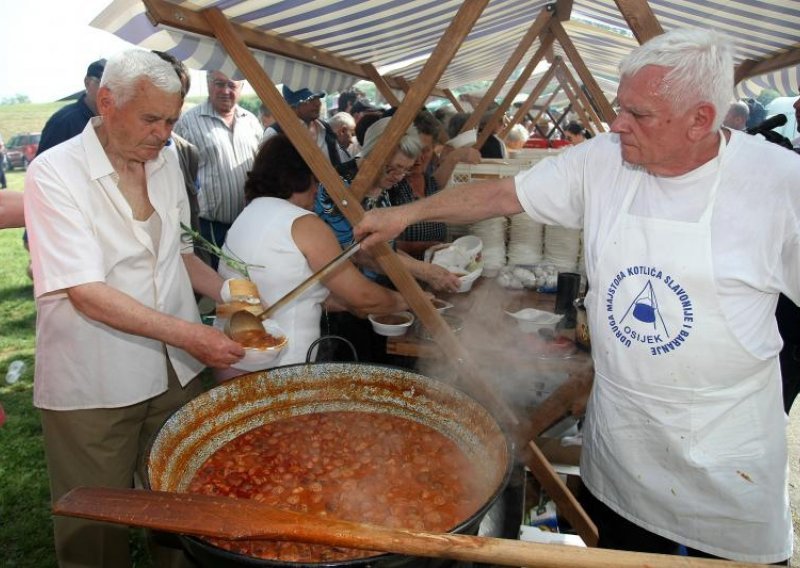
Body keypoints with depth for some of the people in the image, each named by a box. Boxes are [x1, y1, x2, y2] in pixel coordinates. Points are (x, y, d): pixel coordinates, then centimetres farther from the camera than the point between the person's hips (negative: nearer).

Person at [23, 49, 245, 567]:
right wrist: (191, 335, -23)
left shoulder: (165, 163, 5)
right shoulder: (55, 172, -14)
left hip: (175, 371, 5)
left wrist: (227, 291, 0)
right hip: (92, 388, -5)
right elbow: (87, 293, -20)